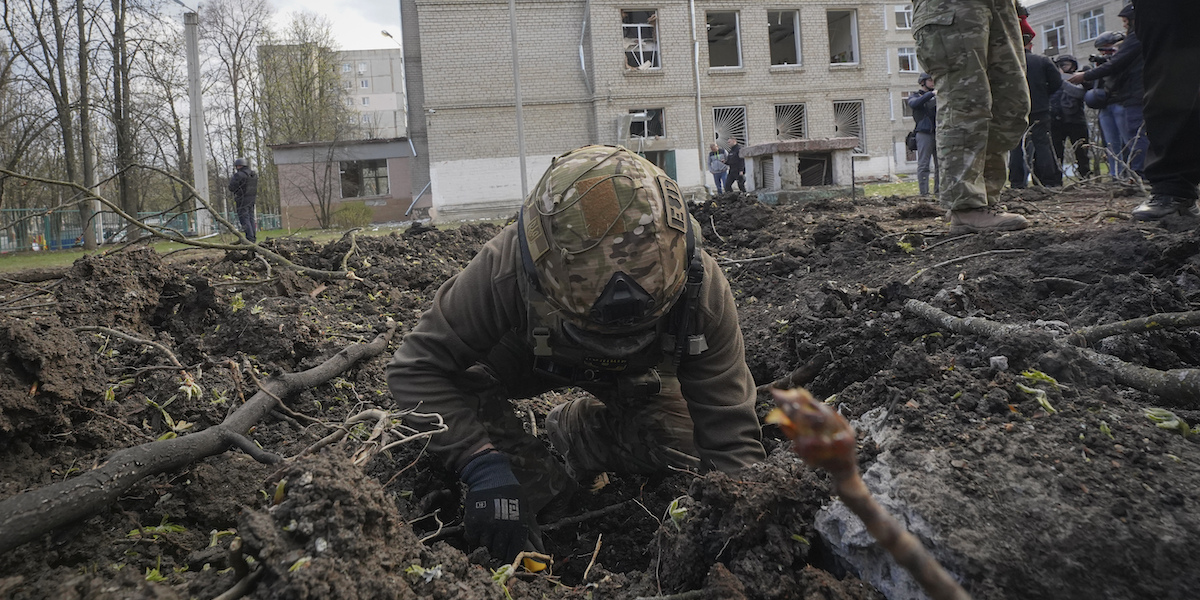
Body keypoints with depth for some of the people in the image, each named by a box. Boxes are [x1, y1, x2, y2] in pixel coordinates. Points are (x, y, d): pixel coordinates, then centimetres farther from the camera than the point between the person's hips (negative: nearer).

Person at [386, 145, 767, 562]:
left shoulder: (701, 289, -38)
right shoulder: (504, 271, -43)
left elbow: (731, 439, -32)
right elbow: (417, 368, -34)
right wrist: (481, 464, -46)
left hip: (638, 373, 1)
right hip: (530, 355, -1)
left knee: (681, 456, -15)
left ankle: (576, 427, 16)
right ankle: (546, 500, 4)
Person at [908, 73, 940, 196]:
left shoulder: (937, 95, 19)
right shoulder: (914, 95, 6)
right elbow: (914, 104, -18)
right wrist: (931, 94, -26)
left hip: (938, 133, 5)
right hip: (924, 134, -5)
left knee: (940, 164, 5)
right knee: (923, 165, -7)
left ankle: (938, 191, 11)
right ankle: (924, 192, -7)